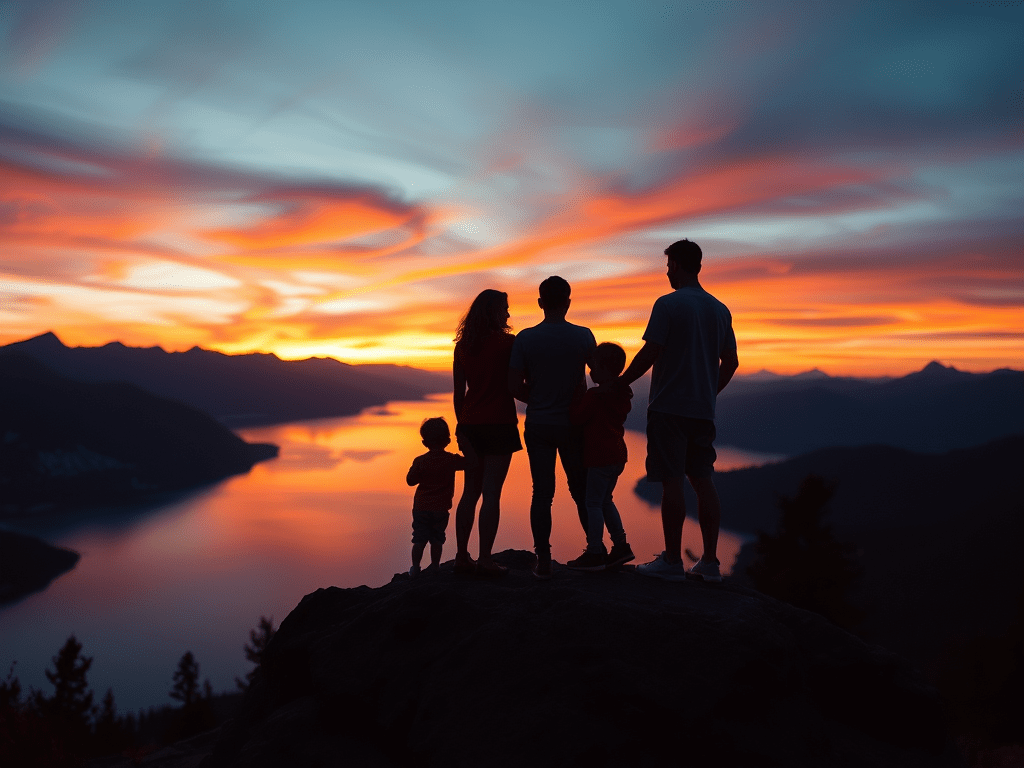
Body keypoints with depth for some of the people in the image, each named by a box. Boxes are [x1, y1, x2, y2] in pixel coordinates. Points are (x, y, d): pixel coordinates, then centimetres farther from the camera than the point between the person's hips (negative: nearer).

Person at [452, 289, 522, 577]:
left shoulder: (462, 346, 8)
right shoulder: (506, 342, -7)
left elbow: (459, 392, 10)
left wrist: (461, 424, 16)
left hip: (471, 424, 5)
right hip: (500, 424, -5)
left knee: (470, 492, 12)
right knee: (492, 492, -4)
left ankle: (462, 556, 13)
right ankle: (485, 558, -4)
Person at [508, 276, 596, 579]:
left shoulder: (525, 338, -7)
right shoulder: (584, 336, -5)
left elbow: (514, 386, -7)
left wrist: (537, 401, 10)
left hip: (537, 426, 0)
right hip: (573, 424, 1)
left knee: (542, 492, 4)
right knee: (581, 489, 13)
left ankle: (543, 560, 4)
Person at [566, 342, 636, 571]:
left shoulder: (594, 395, -16)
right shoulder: (621, 394, 11)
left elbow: (577, 417, -14)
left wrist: (573, 402, 2)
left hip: (600, 456, -9)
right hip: (617, 455, 9)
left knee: (593, 503, -3)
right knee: (605, 501, 19)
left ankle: (595, 553, -1)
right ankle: (621, 546, 19)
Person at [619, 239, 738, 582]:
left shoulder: (668, 304, -9)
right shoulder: (719, 309, 12)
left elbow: (650, 353, -13)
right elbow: (731, 362, 14)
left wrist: (620, 383, 0)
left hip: (669, 407, -6)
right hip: (703, 409, 7)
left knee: (671, 482, -3)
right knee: (702, 480, 9)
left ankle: (672, 561, 2)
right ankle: (709, 561, 12)